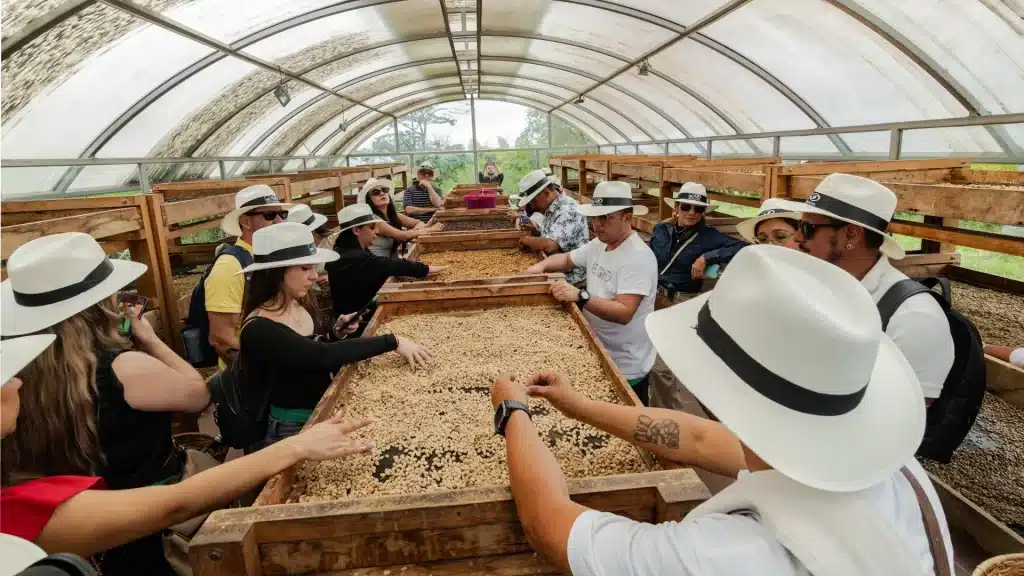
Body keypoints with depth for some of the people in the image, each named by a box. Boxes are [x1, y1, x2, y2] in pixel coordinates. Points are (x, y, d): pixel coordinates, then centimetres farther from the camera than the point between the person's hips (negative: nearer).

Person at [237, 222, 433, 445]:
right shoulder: (258, 330, -22)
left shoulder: (295, 306, 3)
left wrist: (337, 334, -4)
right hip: (295, 430, -7)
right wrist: (393, 342, -30)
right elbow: (322, 356, -32)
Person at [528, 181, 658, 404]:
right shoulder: (598, 244, 3)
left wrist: (581, 297, -38)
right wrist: (542, 265, -1)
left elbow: (624, 313, -31)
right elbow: (566, 259, 19)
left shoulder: (638, 257, -24)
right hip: (597, 355, 8)